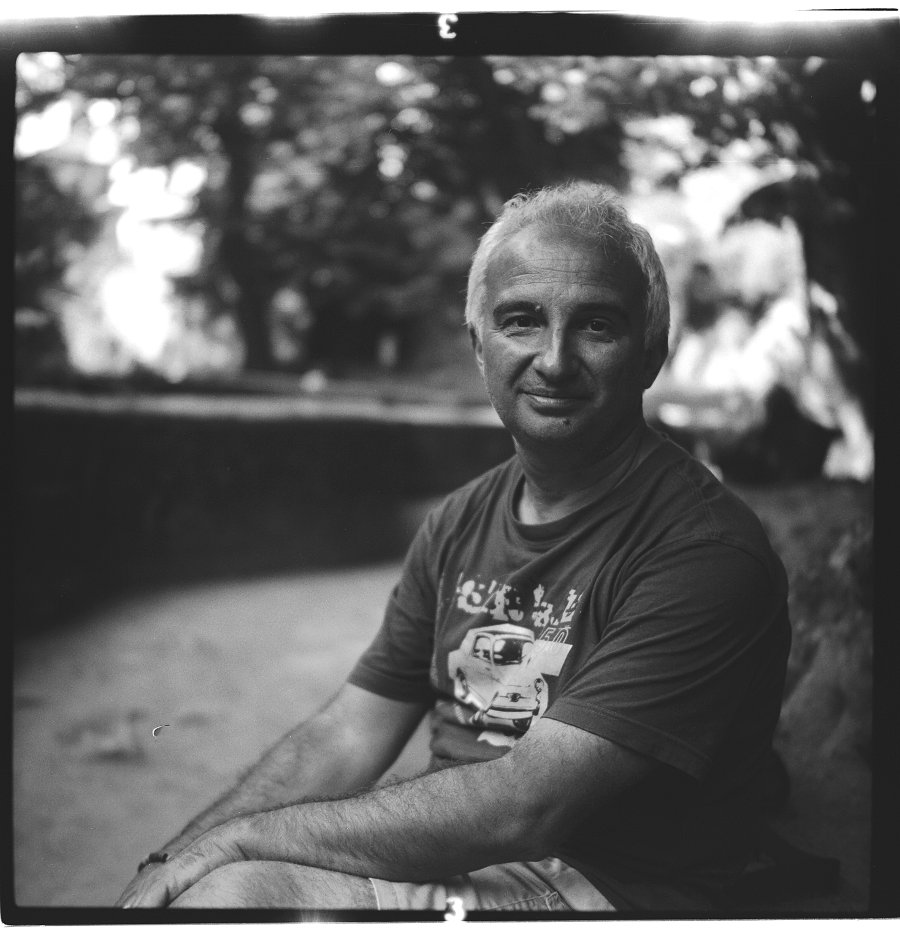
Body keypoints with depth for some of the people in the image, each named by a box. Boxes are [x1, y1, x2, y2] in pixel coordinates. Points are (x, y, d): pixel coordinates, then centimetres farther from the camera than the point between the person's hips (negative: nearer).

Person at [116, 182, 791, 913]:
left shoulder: (705, 549, -17)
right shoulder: (460, 523, 8)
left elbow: (522, 805, -22)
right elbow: (345, 736, 8)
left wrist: (242, 835, -18)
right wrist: (182, 856, -8)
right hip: (452, 850, 6)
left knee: (238, 890, -22)